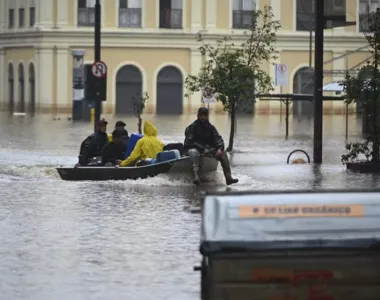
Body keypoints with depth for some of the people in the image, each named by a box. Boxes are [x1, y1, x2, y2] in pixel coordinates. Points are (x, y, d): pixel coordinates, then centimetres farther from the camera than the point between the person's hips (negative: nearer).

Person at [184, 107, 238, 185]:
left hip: (209, 149, 5)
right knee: (193, 152, -39)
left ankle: (228, 177, -26)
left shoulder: (210, 127, 11)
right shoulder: (192, 127, -3)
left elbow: (218, 138, 3)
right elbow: (190, 141, -11)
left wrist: (220, 148, -19)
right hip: (195, 148, -5)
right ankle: (196, 176, -57)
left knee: (223, 153, -18)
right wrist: (203, 149, -21)